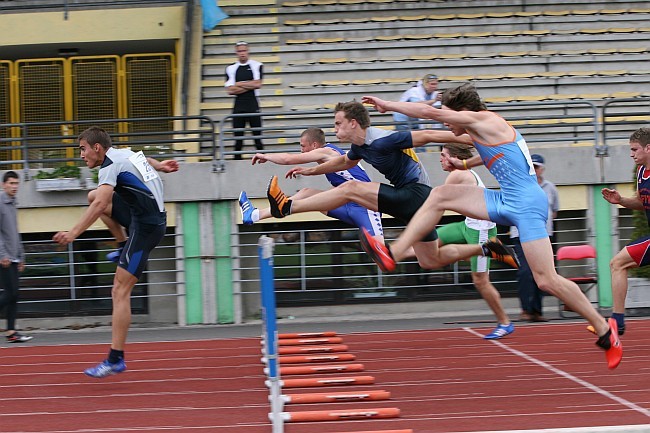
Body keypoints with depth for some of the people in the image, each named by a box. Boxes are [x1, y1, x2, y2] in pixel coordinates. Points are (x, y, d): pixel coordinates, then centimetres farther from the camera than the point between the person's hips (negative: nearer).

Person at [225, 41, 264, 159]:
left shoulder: (257, 66, 4)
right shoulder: (231, 69, 8)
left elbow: (258, 84, -10)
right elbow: (230, 90, -3)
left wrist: (240, 84, -4)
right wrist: (249, 86, -6)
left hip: (253, 107, -2)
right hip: (238, 108, 2)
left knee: (258, 138, -1)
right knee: (238, 140, 3)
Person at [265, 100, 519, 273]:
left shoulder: (381, 141, -19)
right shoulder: (360, 146, 10)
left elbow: (427, 136, -19)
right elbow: (345, 162, 34)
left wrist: (470, 139, -19)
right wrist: (310, 171, 36)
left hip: (415, 195, -10)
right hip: (412, 200, 10)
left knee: (350, 189, -12)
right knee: (429, 261, 16)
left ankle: (288, 207, -11)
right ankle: (488, 249, 18)